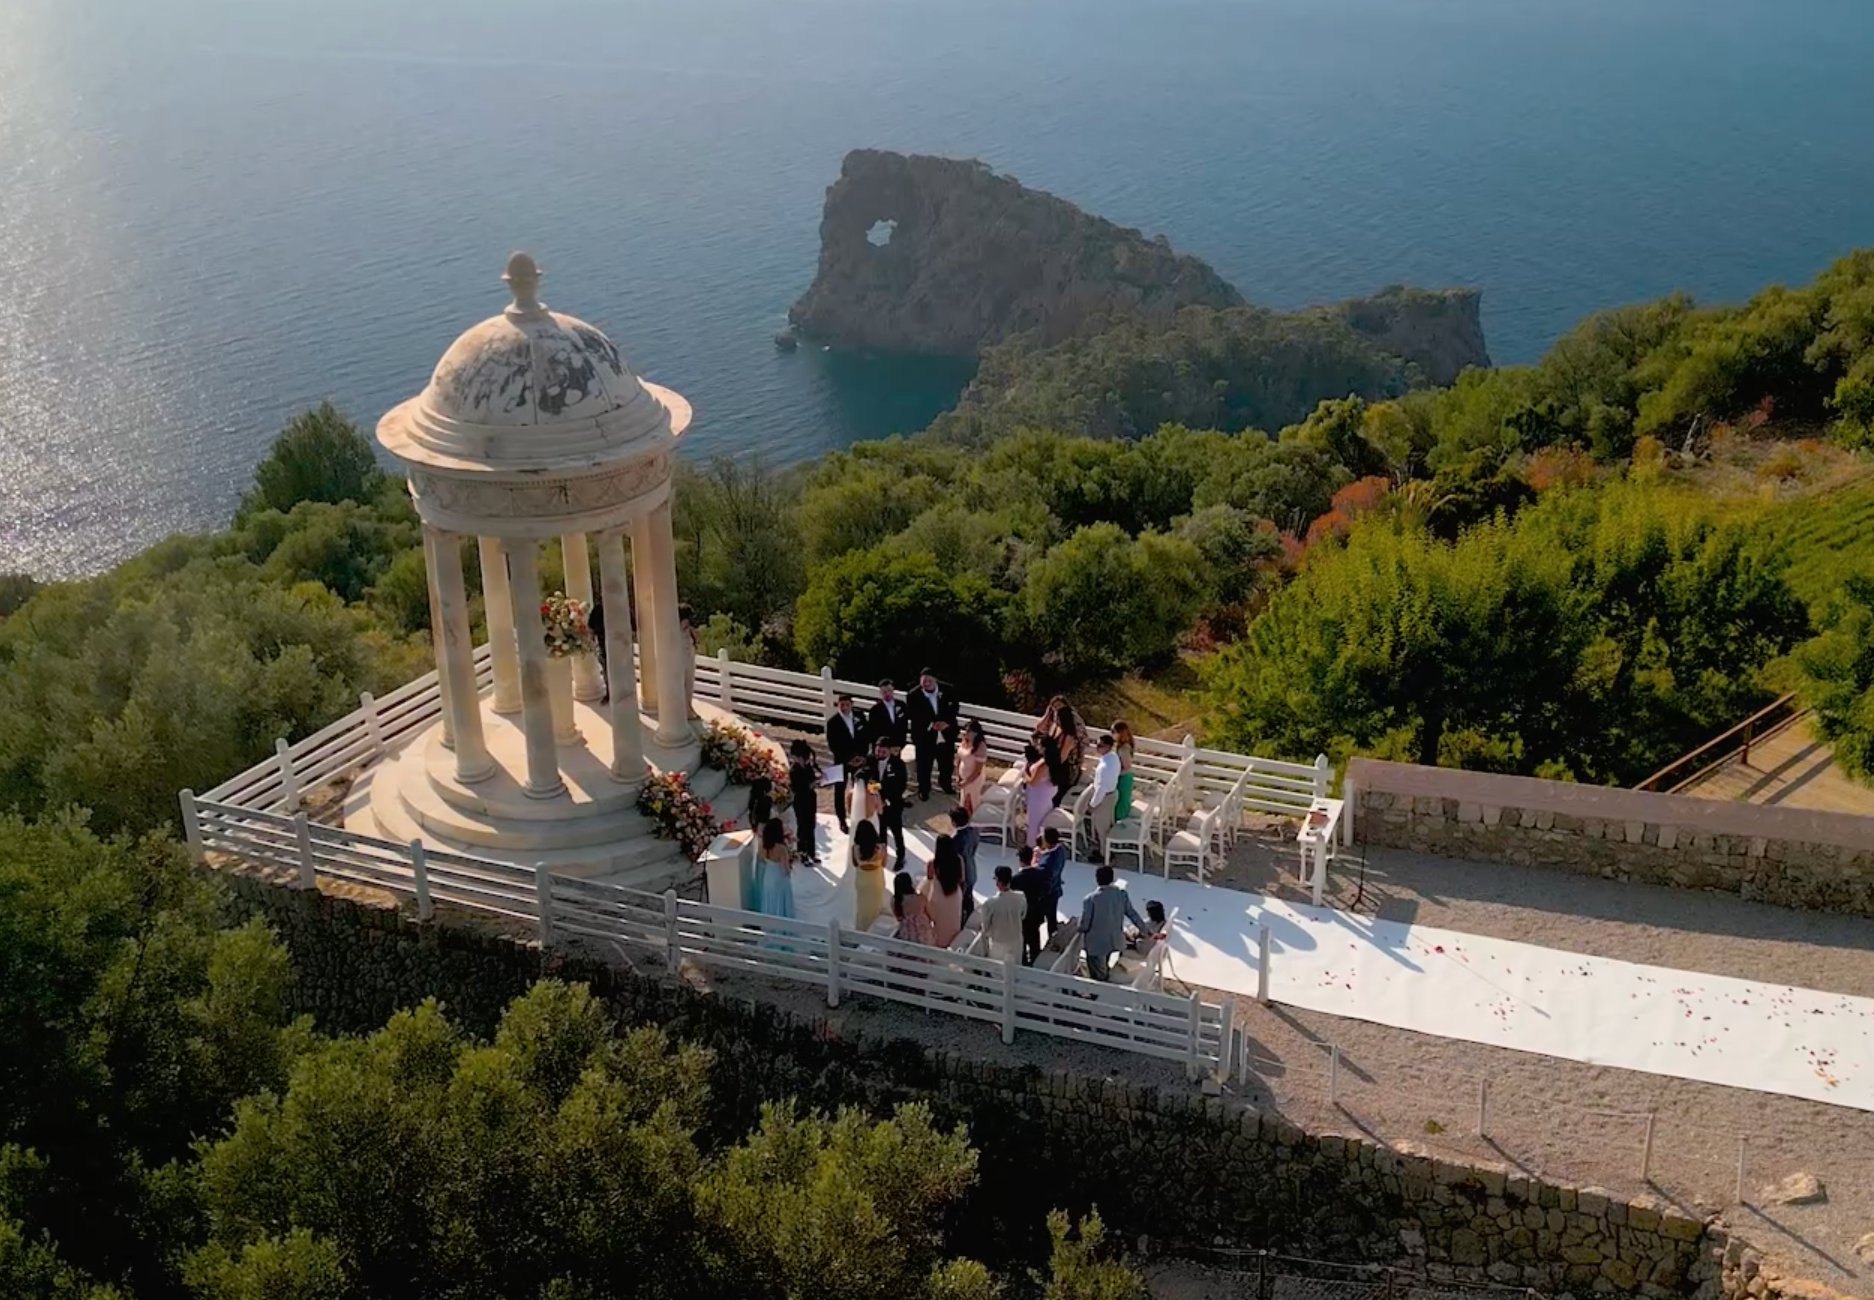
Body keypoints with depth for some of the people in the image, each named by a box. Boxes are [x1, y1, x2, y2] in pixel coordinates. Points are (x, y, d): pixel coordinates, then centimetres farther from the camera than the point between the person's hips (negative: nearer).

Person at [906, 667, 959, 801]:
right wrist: (930, 724, -25)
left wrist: (947, 722, -19)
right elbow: (911, 714, -16)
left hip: (946, 734, 3)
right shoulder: (914, 695, -12)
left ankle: (947, 785, 39)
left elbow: (954, 707, -1)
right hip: (924, 735, -3)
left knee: (947, 763, 16)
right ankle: (923, 790, 22)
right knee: (924, 765, 3)